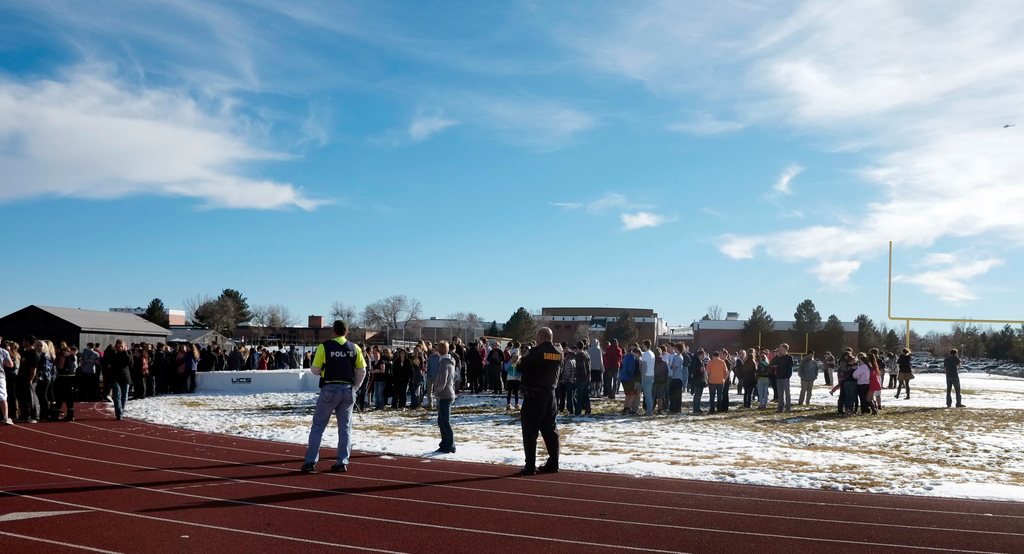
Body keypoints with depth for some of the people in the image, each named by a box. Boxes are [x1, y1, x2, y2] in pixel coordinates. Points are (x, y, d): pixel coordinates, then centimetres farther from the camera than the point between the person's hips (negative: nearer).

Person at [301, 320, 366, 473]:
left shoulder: (324, 347, -7)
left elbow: (314, 370, -3)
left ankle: (311, 461, 4)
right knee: (345, 427, 11)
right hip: (347, 390, 3)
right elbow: (362, 371, 5)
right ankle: (343, 462, 10)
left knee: (318, 426, 5)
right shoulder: (355, 348, 3)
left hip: (329, 389, -3)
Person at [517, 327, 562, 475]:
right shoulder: (558, 354, 5)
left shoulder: (536, 352, -14)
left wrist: (522, 362, 9)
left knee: (530, 430, -1)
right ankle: (553, 463, 14)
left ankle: (530, 466, -3)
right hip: (550, 393, 6)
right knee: (550, 430, 12)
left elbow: (521, 368, -10)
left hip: (534, 394, -6)